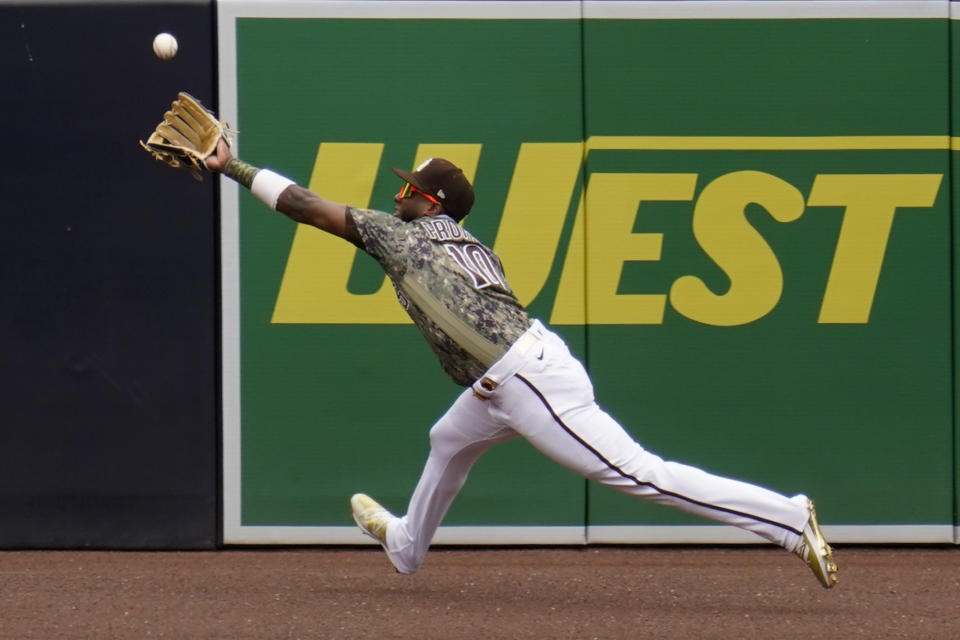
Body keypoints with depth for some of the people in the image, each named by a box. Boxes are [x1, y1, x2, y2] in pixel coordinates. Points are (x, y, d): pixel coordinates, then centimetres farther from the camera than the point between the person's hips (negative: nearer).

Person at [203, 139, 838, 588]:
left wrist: (233, 166, 15)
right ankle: (407, 545, 57)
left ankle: (790, 519, -21)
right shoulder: (476, 248, 23)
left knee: (636, 471, -14)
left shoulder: (399, 234, 4)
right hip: (516, 374, 10)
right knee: (449, 440, 33)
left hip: (525, 381, -10)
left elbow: (302, 204, 7)